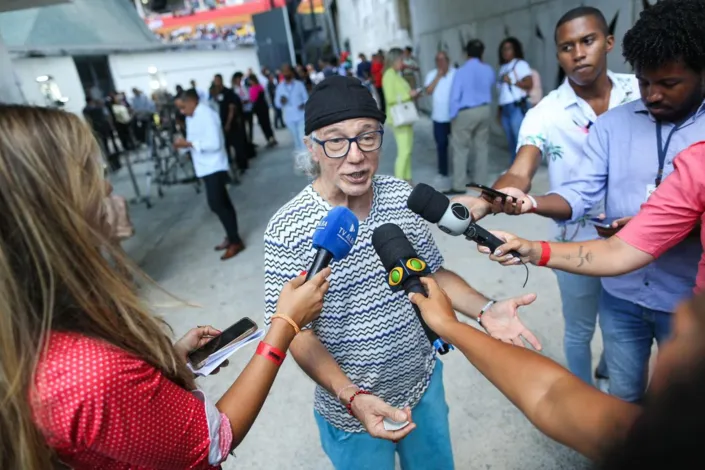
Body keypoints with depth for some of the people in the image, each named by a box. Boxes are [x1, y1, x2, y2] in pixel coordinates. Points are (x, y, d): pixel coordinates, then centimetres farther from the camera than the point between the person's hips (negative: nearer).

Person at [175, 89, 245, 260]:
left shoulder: (207, 115, -18)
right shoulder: (192, 117, 12)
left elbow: (214, 143, -25)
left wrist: (189, 143, -23)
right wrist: (185, 144, -2)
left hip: (214, 167, -10)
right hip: (205, 167, 10)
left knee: (217, 204, -11)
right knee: (222, 203, 14)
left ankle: (235, 241, -1)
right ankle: (232, 237, 24)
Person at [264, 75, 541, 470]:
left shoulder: (404, 197, -8)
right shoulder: (287, 231, -22)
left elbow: (432, 272, 3)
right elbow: (297, 332, -17)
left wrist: (484, 309, -13)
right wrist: (353, 397, -29)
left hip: (424, 386, 5)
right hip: (352, 409, -4)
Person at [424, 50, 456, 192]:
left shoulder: (456, 73, -3)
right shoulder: (432, 75, 4)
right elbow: (428, 91, -9)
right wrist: (438, 76, -10)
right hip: (439, 117, 2)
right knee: (441, 145, 6)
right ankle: (443, 173, 17)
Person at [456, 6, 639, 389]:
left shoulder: (642, 93, -6)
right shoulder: (545, 114, -16)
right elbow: (519, 174, -31)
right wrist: (486, 203, -52)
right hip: (578, 242, -3)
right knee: (579, 330, 15)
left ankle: (608, 376, 57)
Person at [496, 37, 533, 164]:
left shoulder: (521, 64, 1)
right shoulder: (503, 68, 20)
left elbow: (529, 84, -9)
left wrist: (512, 81, -10)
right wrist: (499, 109, 14)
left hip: (517, 107, -7)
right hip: (505, 108, 7)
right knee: (511, 141, 10)